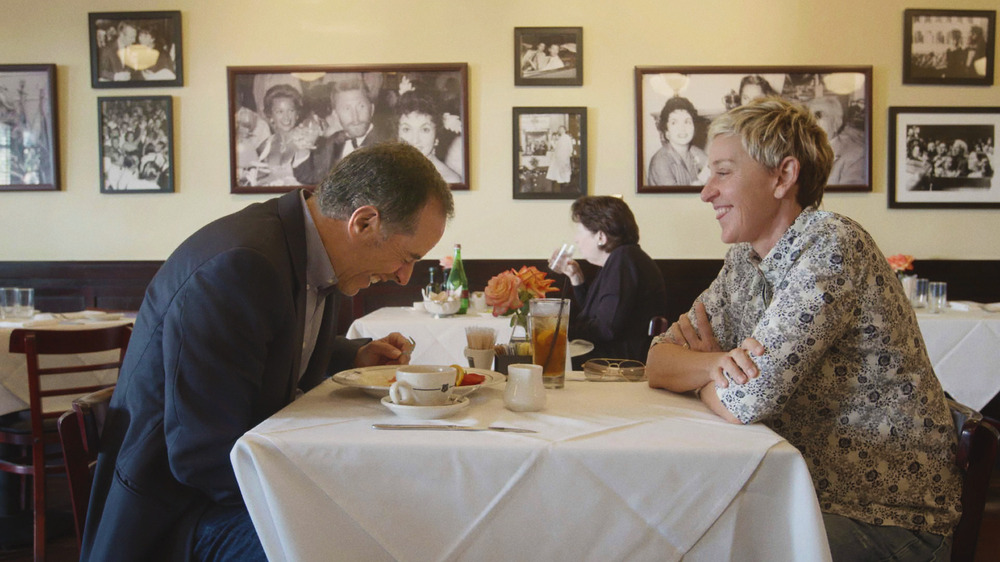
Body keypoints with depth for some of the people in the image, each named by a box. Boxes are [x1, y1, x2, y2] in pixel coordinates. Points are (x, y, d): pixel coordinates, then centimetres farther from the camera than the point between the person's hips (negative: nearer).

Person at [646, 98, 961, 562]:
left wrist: (702, 359, -4)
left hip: (886, 520, -6)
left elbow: (745, 401, -26)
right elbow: (658, 361, 1)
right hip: (805, 491, 7)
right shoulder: (744, 261, 5)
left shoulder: (832, 248, -20)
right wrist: (715, 363, -19)